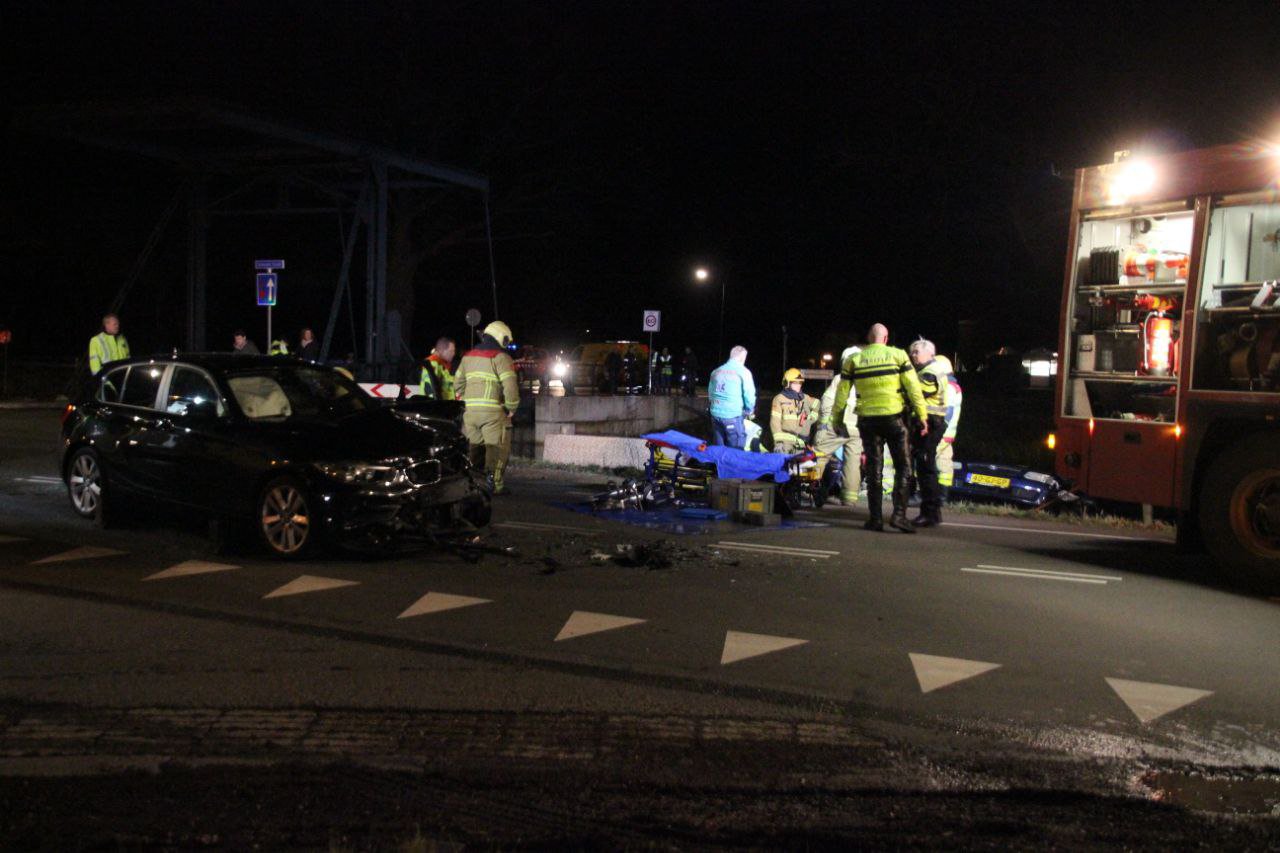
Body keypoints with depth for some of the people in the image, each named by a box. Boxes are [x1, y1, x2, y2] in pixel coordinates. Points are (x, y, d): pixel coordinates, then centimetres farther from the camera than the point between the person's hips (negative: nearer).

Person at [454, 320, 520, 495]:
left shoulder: (468, 356, 17)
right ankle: (494, 483, -4)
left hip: (469, 410, 6)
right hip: (492, 411, -6)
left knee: (474, 447, 13)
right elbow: (510, 386, -13)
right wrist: (511, 408, -1)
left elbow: (458, 384, 20)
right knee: (497, 447, 0)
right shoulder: (500, 357, -5)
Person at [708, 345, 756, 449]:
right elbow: (749, 395, -8)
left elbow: (710, 393, 18)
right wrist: (749, 411, 10)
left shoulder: (716, 371, 12)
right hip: (733, 417, -6)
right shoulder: (743, 372, -5)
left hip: (716, 414, 6)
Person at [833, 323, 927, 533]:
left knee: (874, 469, 8)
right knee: (901, 466, 6)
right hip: (894, 417, -2)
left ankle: (875, 518, 8)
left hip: (867, 420, 2)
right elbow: (913, 388, -5)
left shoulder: (853, 360, 4)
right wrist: (922, 416, 0)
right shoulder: (897, 355, -1)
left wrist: (837, 419, 17)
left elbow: (842, 392, 6)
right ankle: (899, 514, -5)